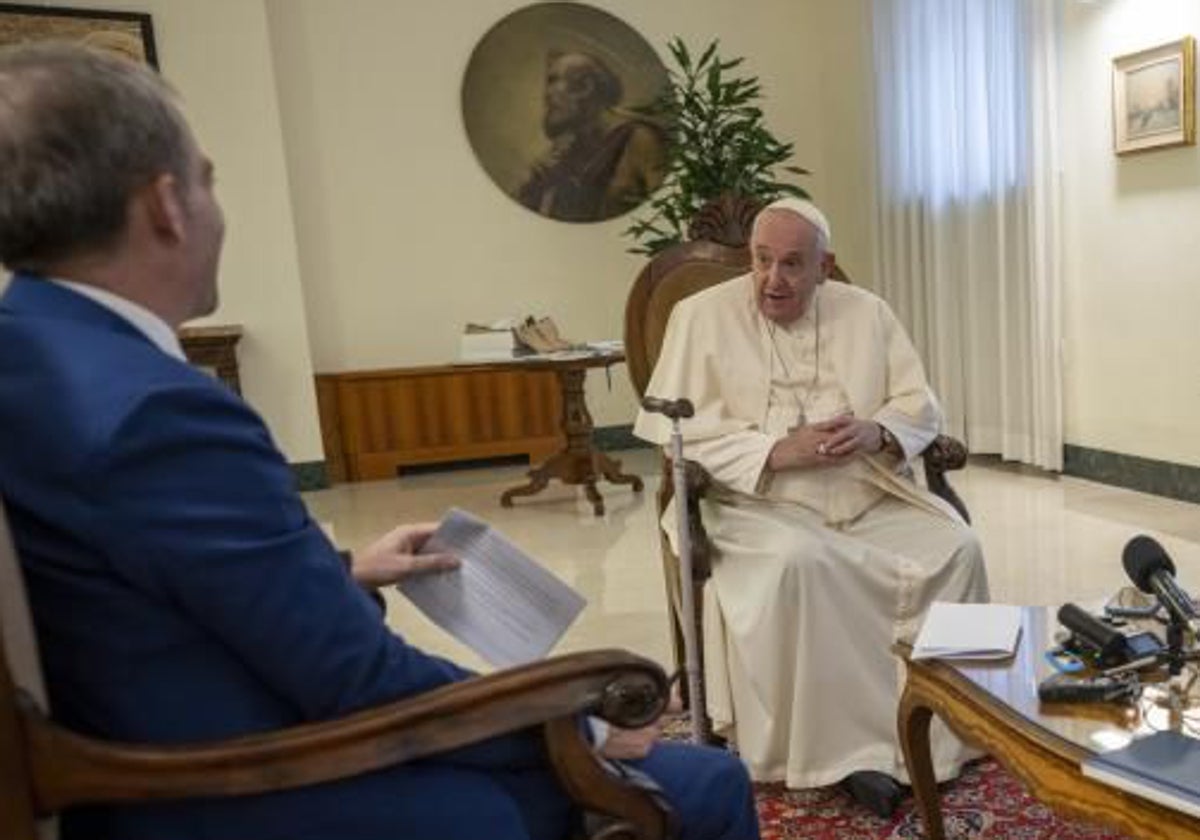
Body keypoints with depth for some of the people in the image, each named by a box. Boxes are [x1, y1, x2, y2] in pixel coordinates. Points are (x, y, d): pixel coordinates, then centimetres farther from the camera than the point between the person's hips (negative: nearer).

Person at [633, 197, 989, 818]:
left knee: (956, 547, -19)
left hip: (873, 498, 4)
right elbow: (677, 431, -10)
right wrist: (775, 452, -20)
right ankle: (849, 745, -17)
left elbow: (921, 406, 10)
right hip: (760, 505, -4)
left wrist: (877, 431, -14)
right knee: (798, 563, -34)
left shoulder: (866, 312, 10)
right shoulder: (702, 315, -2)